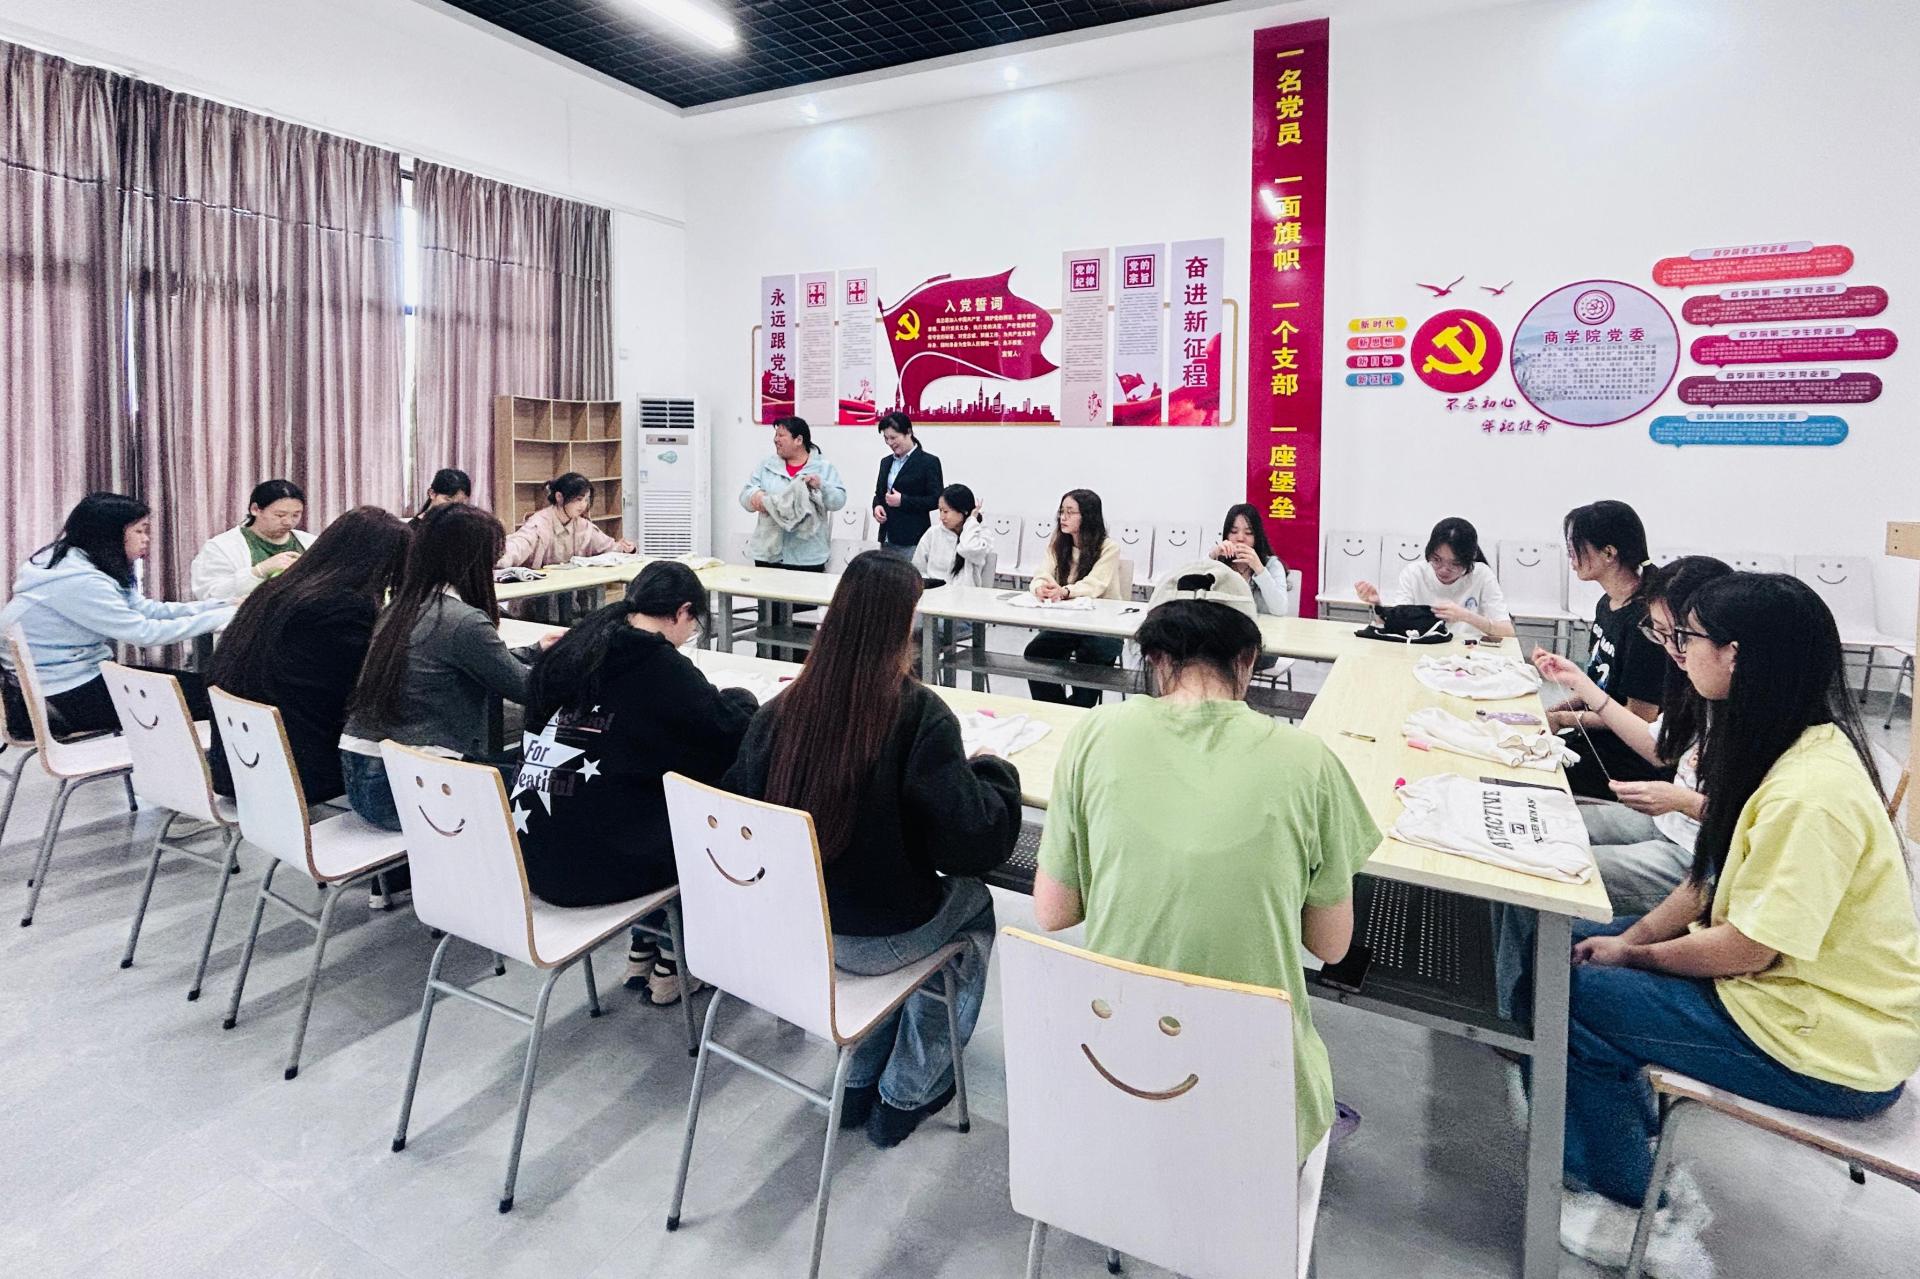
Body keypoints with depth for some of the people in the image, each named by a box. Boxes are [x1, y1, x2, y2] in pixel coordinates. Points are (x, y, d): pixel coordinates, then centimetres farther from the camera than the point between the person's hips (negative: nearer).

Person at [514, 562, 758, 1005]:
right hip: (595, 870, -7)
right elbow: (738, 735, -7)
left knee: (661, 801, 27)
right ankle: (671, 966, 26)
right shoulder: (663, 669, -15)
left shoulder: (567, 652, 5)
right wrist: (739, 699, 14)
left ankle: (642, 949, 32)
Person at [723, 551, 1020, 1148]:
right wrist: (996, 773, -2)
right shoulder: (919, 713, -23)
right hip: (876, 939, -4)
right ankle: (904, 1098, 32)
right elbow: (971, 842, -20)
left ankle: (858, 1083, 34)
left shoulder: (782, 709, -10)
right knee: (974, 904, 26)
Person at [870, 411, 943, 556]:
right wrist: (877, 506, 1)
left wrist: (903, 501, -17)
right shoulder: (886, 462, 16)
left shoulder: (929, 462, -5)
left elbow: (936, 499, -9)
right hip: (887, 539, 6)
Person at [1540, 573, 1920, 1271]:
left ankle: (1638, 1210, 8)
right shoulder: (1779, 748, 2)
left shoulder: (1812, 792, -29)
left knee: (1568, 993, -14)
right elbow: (1710, 880, 7)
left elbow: (1748, 948, -24)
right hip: (1780, 979, 9)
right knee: (1571, 946, 6)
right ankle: (1628, 1151, 20)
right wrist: (1628, 937, -3)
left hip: (1830, 1051, -9)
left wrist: (1631, 954, -9)